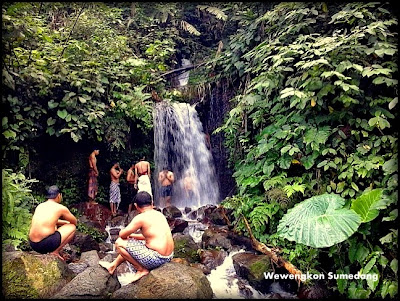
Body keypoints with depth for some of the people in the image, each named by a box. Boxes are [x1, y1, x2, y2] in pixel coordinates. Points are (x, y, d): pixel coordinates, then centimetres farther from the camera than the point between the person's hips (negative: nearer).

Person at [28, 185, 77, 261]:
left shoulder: (40, 206, 16)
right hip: (45, 244, -7)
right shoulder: (61, 208, -2)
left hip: (32, 244, 7)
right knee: (72, 227, 9)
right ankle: (55, 252, 0)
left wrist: (65, 222, 37)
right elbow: (75, 222, 15)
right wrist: (67, 223, 37)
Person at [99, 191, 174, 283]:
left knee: (119, 243, -1)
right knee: (131, 243, 27)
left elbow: (122, 234, -5)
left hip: (156, 258, -9)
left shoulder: (141, 218, -14)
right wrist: (132, 236, 29)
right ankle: (113, 266, 42)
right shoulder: (159, 214, 10)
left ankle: (142, 269, 7)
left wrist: (127, 235, 18)